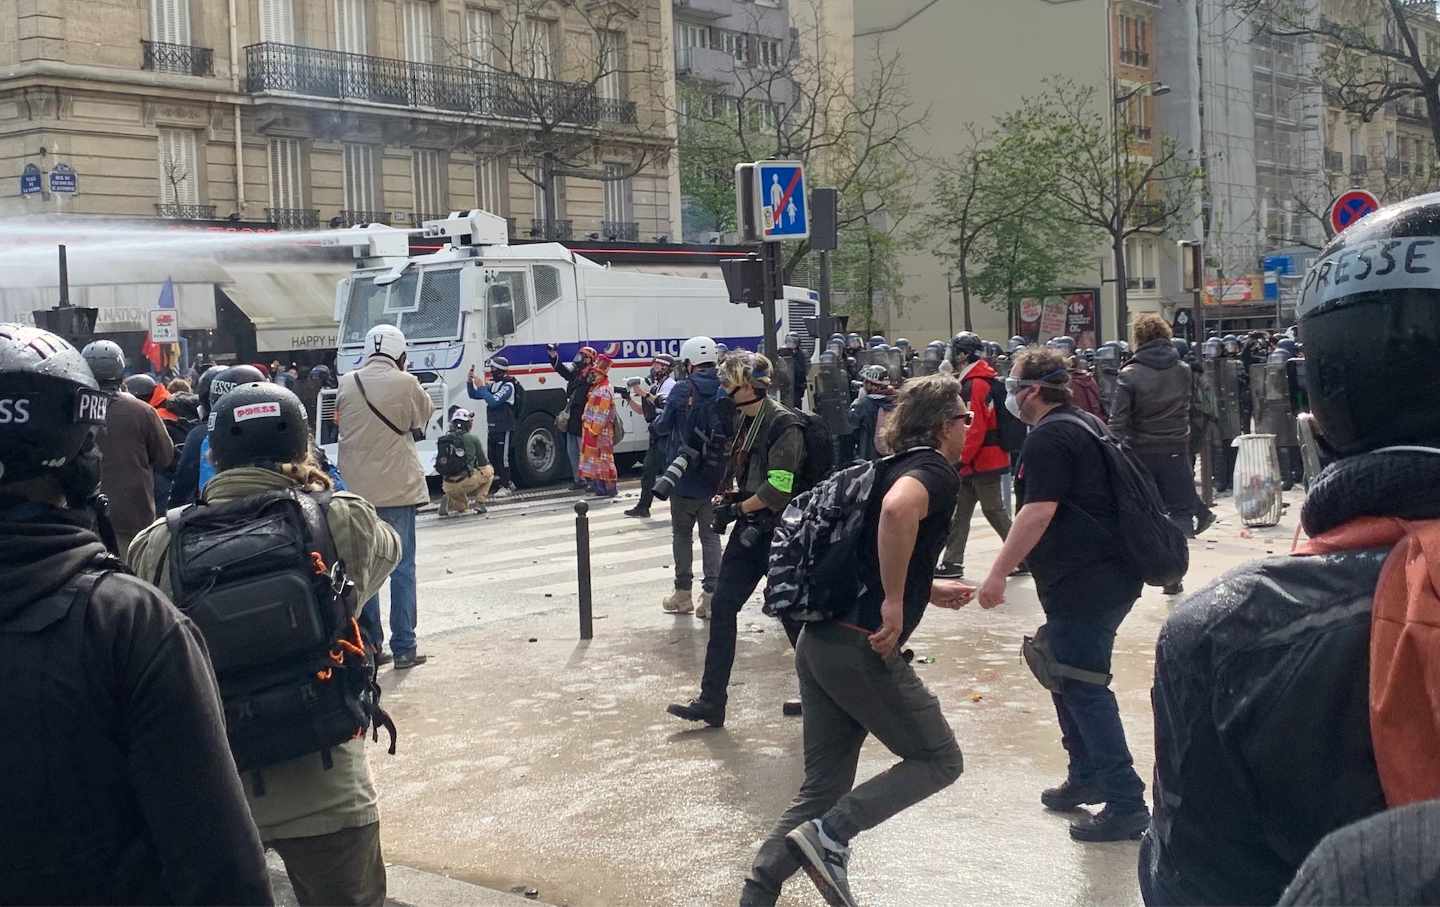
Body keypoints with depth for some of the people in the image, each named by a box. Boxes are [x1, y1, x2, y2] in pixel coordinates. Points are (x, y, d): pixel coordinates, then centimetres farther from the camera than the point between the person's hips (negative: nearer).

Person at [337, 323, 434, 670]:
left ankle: (370, 645, 16)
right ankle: (403, 648, 5)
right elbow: (425, 415, 8)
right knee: (402, 568, 6)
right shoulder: (405, 384, -9)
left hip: (355, 487, 3)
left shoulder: (347, 384, 0)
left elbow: (339, 420, 12)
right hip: (397, 488, -3)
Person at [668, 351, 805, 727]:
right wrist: (729, 497, 6)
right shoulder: (744, 420, 9)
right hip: (749, 529, 8)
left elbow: (778, 491, -23)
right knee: (722, 607, 3)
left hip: (778, 532, -8)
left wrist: (737, 508, -13)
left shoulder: (784, 425, -17)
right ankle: (711, 700, 7)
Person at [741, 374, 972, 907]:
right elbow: (898, 509, -32)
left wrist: (928, 590, 29)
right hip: (863, 649, -9)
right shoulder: (937, 471, -6)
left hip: (819, 642, 9)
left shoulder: (898, 468, 21)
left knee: (822, 788, 14)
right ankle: (830, 835, -8)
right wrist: (895, 603, -25)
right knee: (939, 760, 7)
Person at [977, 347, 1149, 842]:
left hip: (1082, 586, -10)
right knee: (1070, 676, 21)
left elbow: (1039, 512, -22)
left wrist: (998, 573, -19)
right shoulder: (1087, 424, 16)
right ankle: (1087, 778, 30)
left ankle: (1126, 803, -4)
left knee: (1082, 688, -6)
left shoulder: (1048, 439, -15)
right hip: (1111, 575, 10)